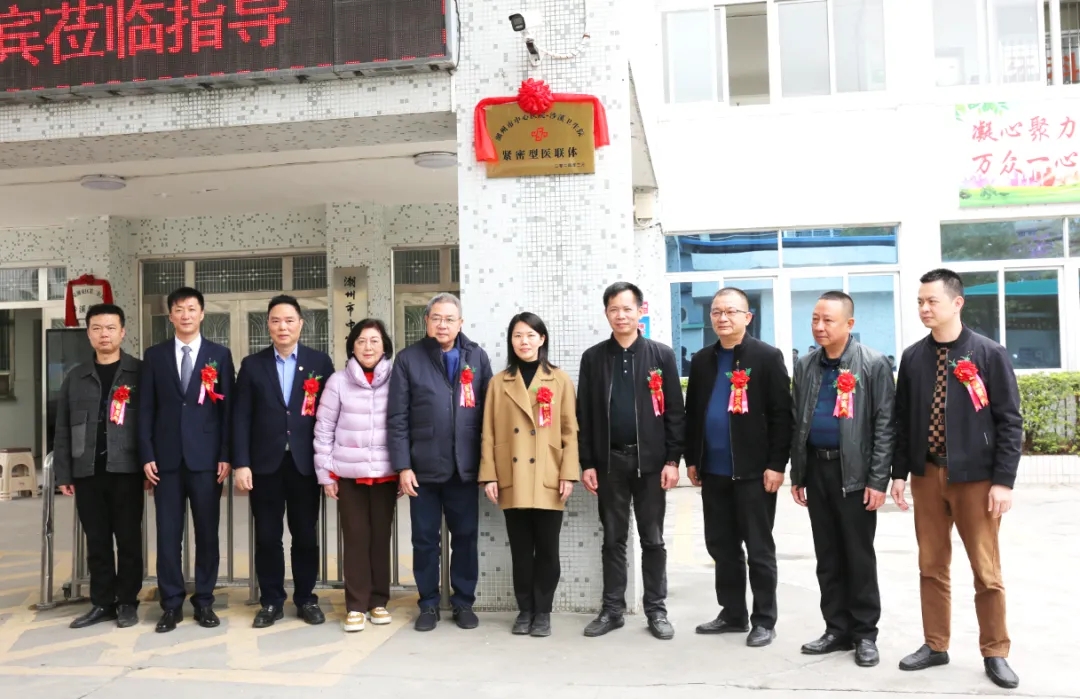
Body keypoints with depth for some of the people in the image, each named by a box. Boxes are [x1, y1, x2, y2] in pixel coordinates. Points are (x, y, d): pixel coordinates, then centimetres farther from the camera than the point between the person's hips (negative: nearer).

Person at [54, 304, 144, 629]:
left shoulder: (140, 372, 1)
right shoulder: (76, 378, 12)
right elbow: (63, 429, 11)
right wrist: (63, 473, 6)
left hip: (125, 470, -3)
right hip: (87, 473, 3)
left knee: (128, 539, 4)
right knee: (97, 541, 9)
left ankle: (127, 602, 14)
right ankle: (102, 602, 18)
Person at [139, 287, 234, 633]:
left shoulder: (220, 355, 4)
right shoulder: (154, 355, 8)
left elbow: (228, 409, 2)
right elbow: (146, 409, 5)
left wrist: (226, 456, -4)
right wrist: (147, 455, -3)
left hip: (206, 457, -1)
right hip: (167, 458, 1)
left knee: (207, 532, 5)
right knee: (168, 533, 3)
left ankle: (204, 601, 15)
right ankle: (171, 604, 13)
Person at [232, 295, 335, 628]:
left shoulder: (320, 362, 3)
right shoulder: (252, 364, 5)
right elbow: (241, 418, 1)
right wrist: (240, 463, -6)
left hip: (305, 463, 0)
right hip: (265, 463, 1)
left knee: (306, 535, 8)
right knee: (267, 536, 7)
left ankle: (306, 599, 21)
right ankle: (271, 601, 19)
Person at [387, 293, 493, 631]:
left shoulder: (477, 357, 5)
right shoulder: (409, 359, 0)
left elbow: (488, 411, 4)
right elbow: (397, 418, -3)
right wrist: (403, 466, -8)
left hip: (465, 466, 1)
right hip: (424, 466, -1)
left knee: (465, 536, 10)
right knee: (425, 538, 8)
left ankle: (464, 602, 23)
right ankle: (429, 603, 22)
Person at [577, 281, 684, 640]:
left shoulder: (662, 355, 1)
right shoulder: (593, 357, 5)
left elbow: (674, 411, 0)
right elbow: (584, 415, 3)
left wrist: (673, 459, -7)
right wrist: (586, 463, -2)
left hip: (650, 460, -1)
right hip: (609, 461, 1)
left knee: (652, 539, 7)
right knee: (613, 539, 9)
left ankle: (656, 610, 17)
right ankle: (612, 609, 18)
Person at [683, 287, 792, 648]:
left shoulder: (768, 357, -4)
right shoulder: (702, 360, 11)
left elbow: (781, 414, -8)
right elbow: (692, 412, 13)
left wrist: (776, 464, -13)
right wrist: (691, 459, 9)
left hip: (754, 470, -5)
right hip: (713, 471, 5)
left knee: (759, 548, 4)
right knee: (721, 545, 12)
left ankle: (764, 620, 16)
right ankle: (733, 614, 25)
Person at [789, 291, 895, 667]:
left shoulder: (874, 364, -7)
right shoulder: (805, 366, 8)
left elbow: (884, 426, -9)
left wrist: (878, 480, -13)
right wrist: (797, 473, 9)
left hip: (854, 472, -5)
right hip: (816, 470, 5)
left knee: (859, 556, 4)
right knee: (827, 556, 11)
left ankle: (865, 633, 16)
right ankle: (837, 629, 21)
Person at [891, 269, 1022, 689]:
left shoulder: (989, 354, -5)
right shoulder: (912, 358, 5)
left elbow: (1009, 421, -6)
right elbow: (902, 419, 9)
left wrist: (1003, 480, -11)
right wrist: (899, 472, 4)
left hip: (975, 476, -3)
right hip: (926, 474, 3)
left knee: (986, 570, 5)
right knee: (932, 567, 11)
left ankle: (995, 653, 20)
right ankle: (935, 646, 24)